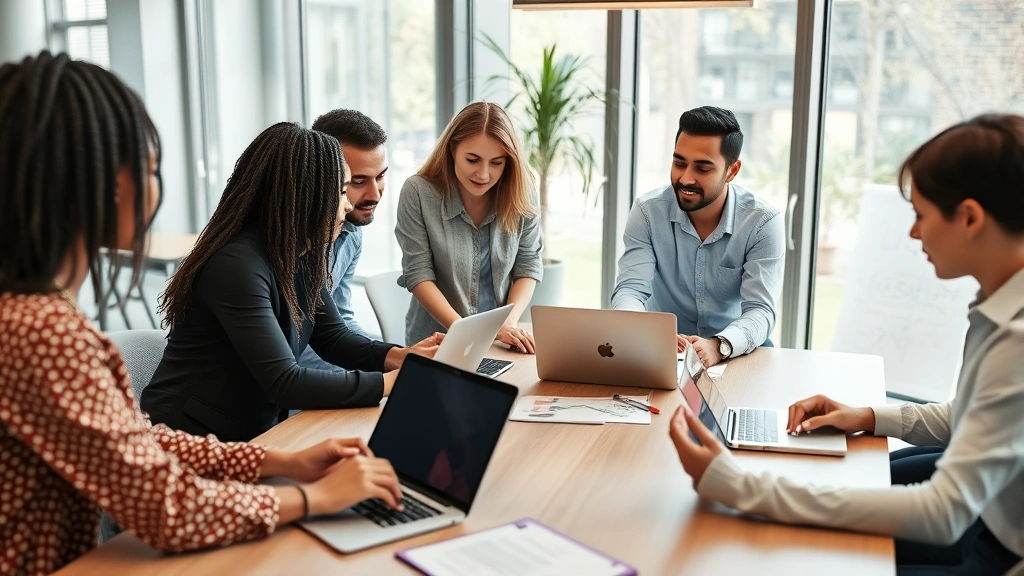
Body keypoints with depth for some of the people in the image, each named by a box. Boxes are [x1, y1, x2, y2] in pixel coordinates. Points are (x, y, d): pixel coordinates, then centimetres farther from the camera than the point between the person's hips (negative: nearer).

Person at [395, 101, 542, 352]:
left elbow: (528, 266, 4)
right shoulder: (417, 193, -9)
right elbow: (418, 275, -10)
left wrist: (509, 323, -11)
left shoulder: (521, 196, -3)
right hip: (437, 342, -1)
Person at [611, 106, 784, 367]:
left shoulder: (763, 223, -11)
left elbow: (760, 310, -18)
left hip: (737, 351, 0)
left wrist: (719, 346, -40)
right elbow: (629, 289, -15)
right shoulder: (648, 211, -8)